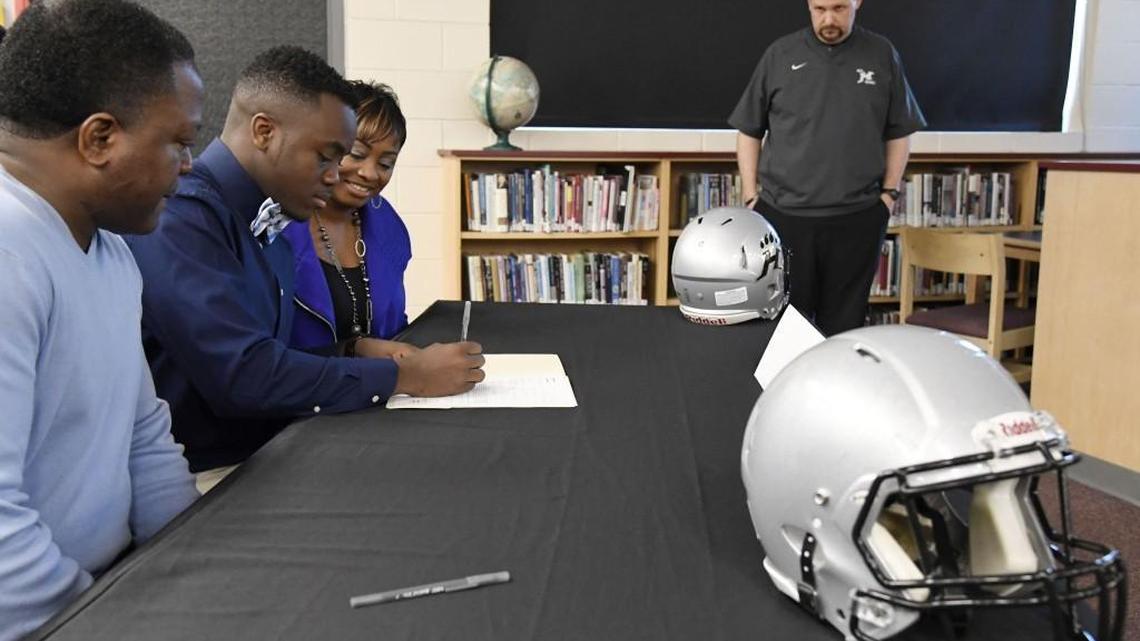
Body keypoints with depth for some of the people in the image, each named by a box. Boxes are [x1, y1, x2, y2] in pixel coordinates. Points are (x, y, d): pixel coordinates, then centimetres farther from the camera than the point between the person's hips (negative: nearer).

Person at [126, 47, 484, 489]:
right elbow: (243, 376, -25)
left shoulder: (270, 225, 9)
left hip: (265, 456, 8)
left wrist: (358, 351, -1)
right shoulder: (179, 217, -17)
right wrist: (404, 376, -17)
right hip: (204, 479, -7)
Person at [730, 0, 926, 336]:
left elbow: (899, 132, 11)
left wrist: (889, 193, 2)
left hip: (857, 219, 1)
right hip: (783, 216, 0)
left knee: (843, 324, 9)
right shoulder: (781, 55, 3)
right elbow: (749, 130, 8)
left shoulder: (881, 55, 5)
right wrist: (750, 196, 1)